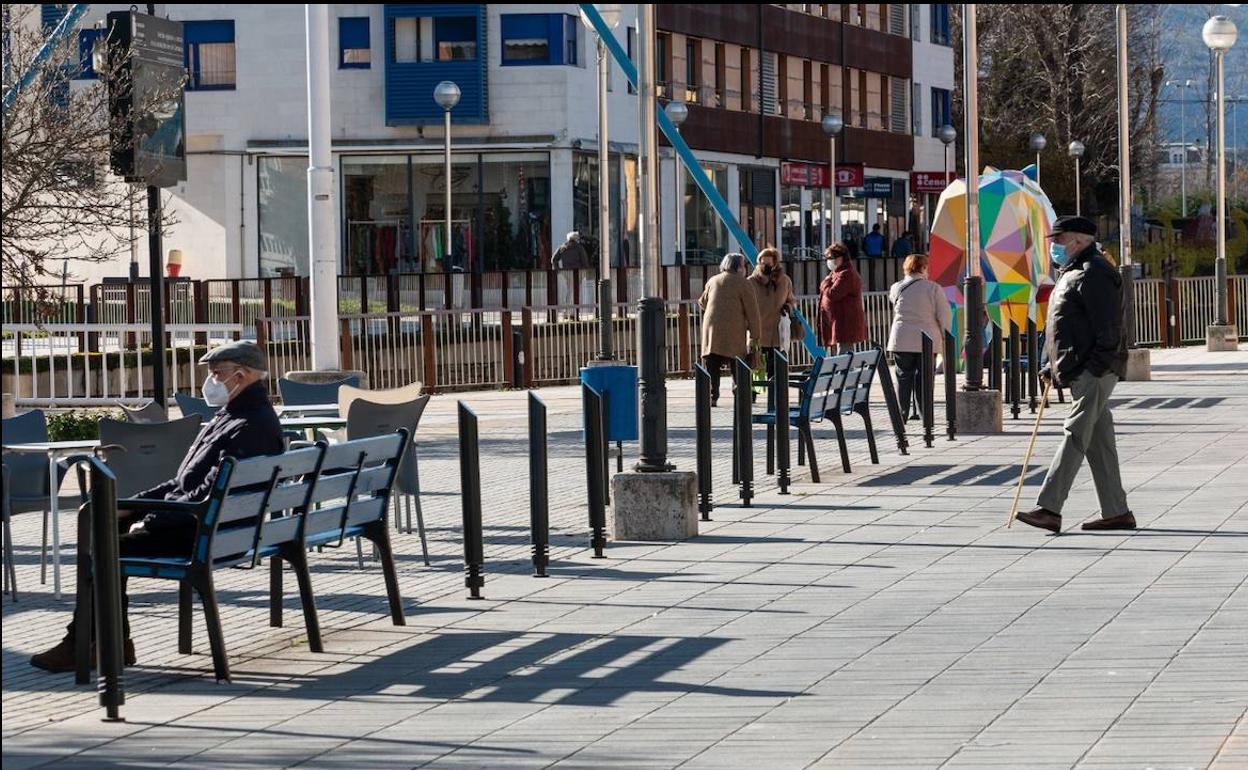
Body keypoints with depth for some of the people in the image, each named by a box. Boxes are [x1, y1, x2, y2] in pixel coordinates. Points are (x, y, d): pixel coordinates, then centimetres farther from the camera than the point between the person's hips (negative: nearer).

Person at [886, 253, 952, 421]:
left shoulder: (896, 288, 0)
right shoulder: (934, 288, -6)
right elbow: (944, 315, -5)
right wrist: (944, 336, 8)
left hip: (901, 340, 1)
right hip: (927, 341, -1)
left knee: (903, 376, 7)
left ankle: (902, 413, 3)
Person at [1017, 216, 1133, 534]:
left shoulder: (1094, 274, -13)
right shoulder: (1073, 273, 21)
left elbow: (1107, 330, -20)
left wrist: (1095, 368, -22)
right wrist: (1053, 367, 20)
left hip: (1094, 374, -11)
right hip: (1080, 372, 11)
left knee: (1075, 436, -14)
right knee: (1099, 443, 10)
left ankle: (1049, 508, -20)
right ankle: (1116, 512, 13)